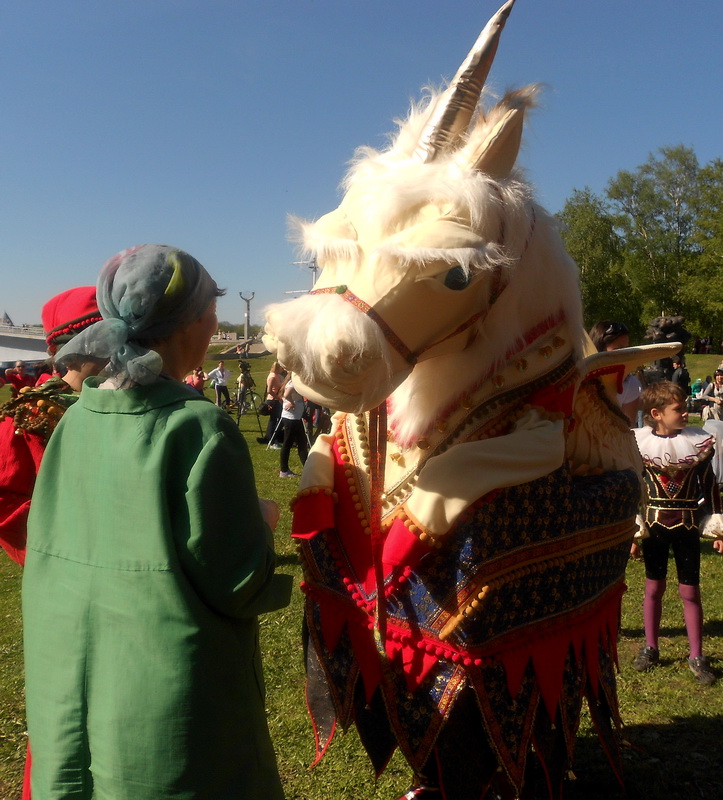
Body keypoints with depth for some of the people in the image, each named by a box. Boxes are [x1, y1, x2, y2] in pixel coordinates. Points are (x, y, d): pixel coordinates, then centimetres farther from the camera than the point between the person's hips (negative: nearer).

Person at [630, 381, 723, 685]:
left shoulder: (698, 441, -3)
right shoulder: (640, 444, -6)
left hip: (687, 526, 0)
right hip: (653, 525, 0)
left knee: (690, 591, 5)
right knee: (653, 587, 10)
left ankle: (697, 656, 17)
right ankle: (650, 648, 25)